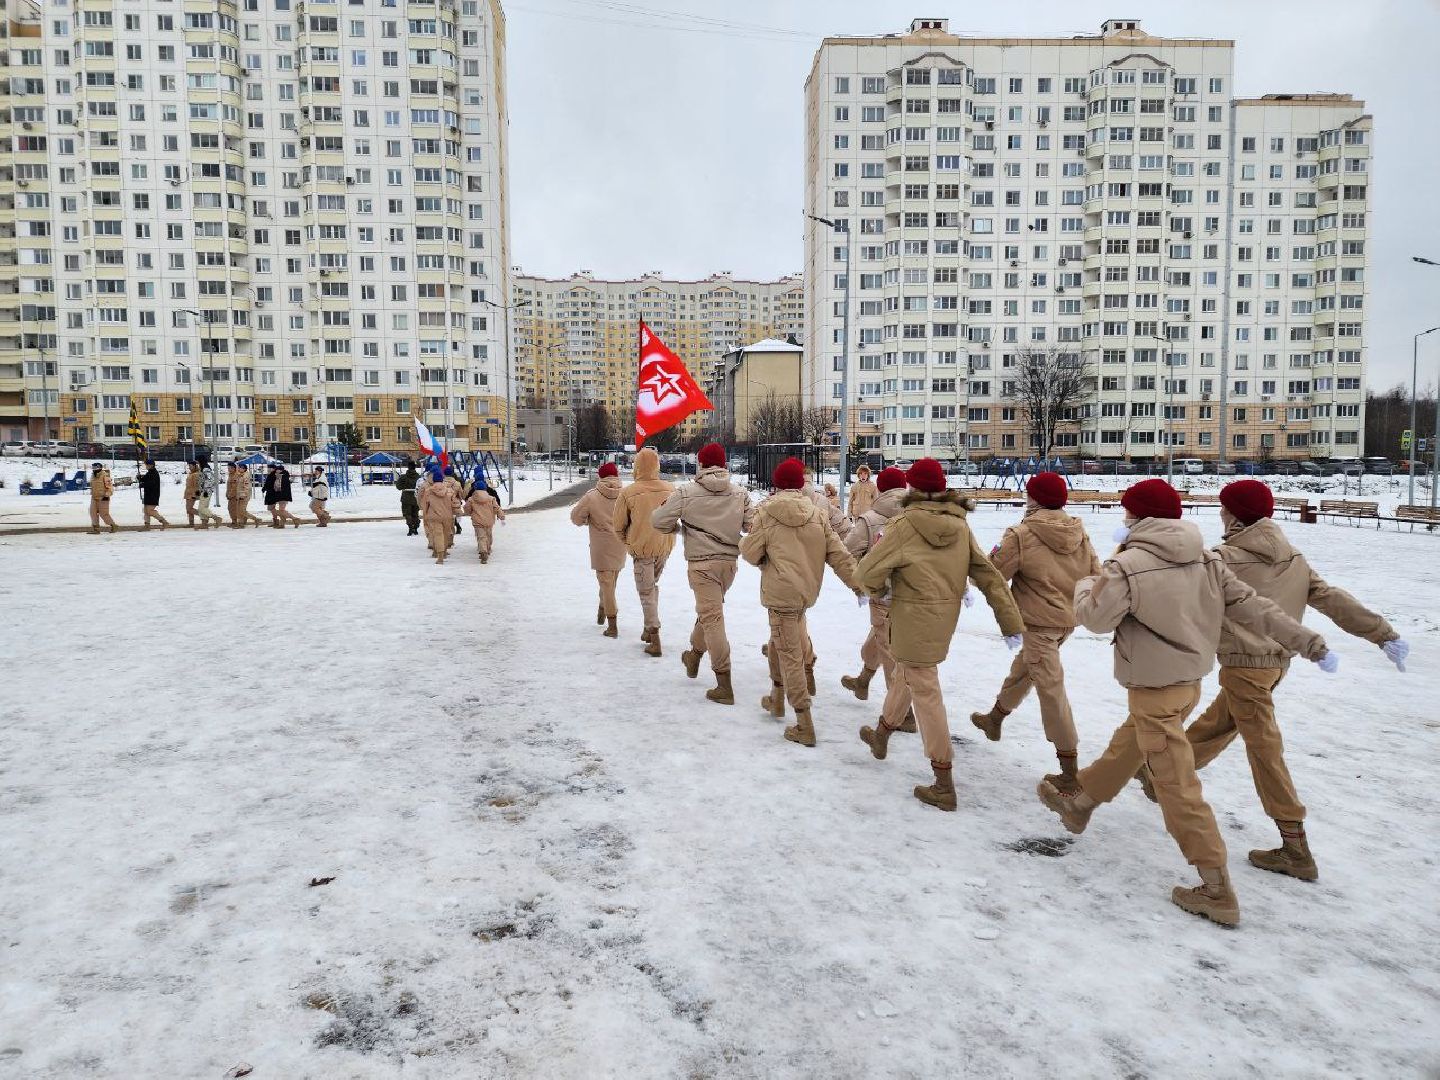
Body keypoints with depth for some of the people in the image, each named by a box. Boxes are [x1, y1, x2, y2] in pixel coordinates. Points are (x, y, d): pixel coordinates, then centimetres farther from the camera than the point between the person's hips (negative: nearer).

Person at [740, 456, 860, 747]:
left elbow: (751, 552, -2)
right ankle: (777, 698, 41)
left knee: (790, 655, -2)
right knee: (779, 641, 26)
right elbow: (838, 554, 4)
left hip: (780, 592, -5)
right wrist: (858, 583, 8)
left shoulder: (766, 512, -6)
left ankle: (804, 725, -3)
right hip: (807, 590, 5)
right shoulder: (817, 513, 5)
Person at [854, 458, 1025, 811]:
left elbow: (867, 572, -14)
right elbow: (989, 575, 0)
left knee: (925, 692, 0)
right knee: (906, 673, 25)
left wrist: (878, 588, 9)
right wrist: (1011, 622, 2)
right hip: (946, 615, 7)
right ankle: (881, 735, 46)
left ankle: (944, 783, 4)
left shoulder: (905, 525, -16)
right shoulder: (960, 524, 0)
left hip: (914, 617, -7)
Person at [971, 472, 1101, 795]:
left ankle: (1070, 772, 2)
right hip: (1068, 619, 7)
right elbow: (1096, 576, 2)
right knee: (1023, 667, 26)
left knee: (1050, 689, -1)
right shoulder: (1079, 532, 1)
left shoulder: (1021, 534, -16)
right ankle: (995, 719, 48)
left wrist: (995, 553, 8)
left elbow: (993, 574, -11)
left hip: (1038, 621, -7)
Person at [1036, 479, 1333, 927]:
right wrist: (1310, 643, 6)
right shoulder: (1205, 559, 0)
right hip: (1189, 681, 9)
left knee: (1177, 787, 0)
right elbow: (1252, 606, 1)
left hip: (1154, 691, -9)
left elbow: (1095, 618, -16)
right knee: (1127, 745, 26)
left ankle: (1217, 890, 7)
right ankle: (1078, 804, 46)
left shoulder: (1126, 566, -22)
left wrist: (1085, 587, 5)